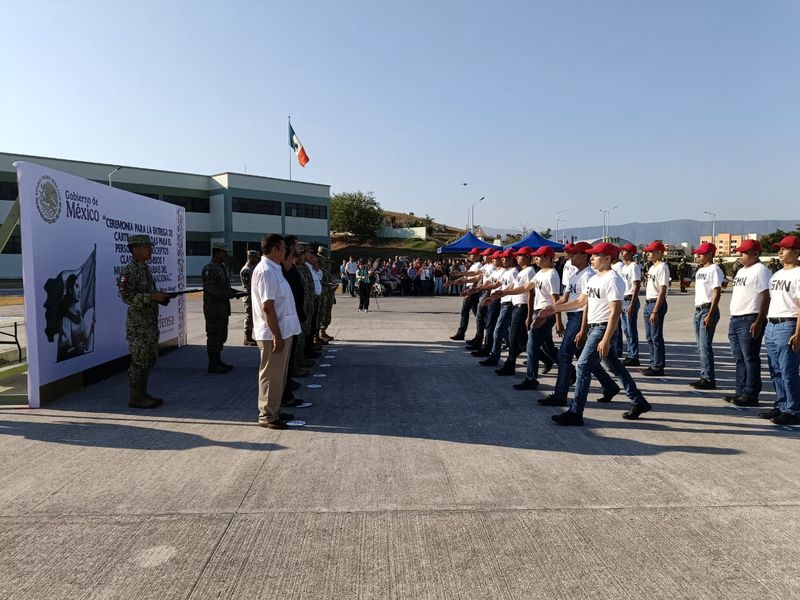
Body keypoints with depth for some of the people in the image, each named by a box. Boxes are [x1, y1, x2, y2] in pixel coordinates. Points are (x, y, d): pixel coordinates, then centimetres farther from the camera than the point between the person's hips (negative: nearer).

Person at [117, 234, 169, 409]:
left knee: (150, 359, 14)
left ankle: (143, 393, 23)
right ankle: (135, 398, 5)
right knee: (139, 361, -4)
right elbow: (126, 296, -22)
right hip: (138, 324, -9)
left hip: (150, 323, 9)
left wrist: (161, 297, 7)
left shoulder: (145, 269, 16)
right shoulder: (129, 270, -13)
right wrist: (153, 297, -23)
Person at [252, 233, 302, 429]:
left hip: (282, 331, 10)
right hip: (273, 334, -10)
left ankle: (274, 411, 29)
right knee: (271, 375, 0)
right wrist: (277, 335, -23)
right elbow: (267, 306, -23)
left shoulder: (273, 269, 14)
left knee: (278, 374, 18)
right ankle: (267, 416, 11)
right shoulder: (266, 271, -18)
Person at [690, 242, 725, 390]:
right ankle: (704, 377, 19)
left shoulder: (714, 269, -10)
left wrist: (710, 314, -20)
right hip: (698, 310, 9)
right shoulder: (700, 271, 17)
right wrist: (697, 310, 17)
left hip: (708, 309, -9)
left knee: (705, 346, -9)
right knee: (701, 346, 12)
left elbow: (717, 293, -15)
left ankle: (709, 379, -4)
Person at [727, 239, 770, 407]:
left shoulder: (760, 271, -11)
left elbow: (766, 298, -17)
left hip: (749, 320, -10)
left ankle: (751, 395, 1)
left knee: (750, 359, -5)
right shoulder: (741, 270, 19)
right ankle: (741, 391, 21)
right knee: (739, 359, 13)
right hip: (735, 319, 10)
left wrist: (759, 322, -22)